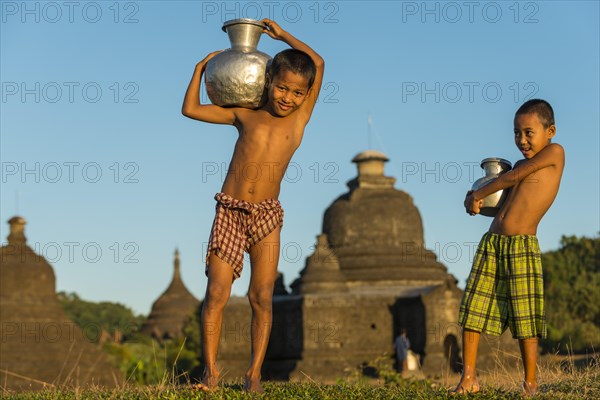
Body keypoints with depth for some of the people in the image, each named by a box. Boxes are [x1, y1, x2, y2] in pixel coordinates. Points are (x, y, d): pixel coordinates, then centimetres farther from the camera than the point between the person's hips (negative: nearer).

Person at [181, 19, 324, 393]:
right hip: (229, 212, 0)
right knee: (217, 294, -5)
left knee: (262, 298, 0)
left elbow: (318, 63, 4)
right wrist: (201, 67, 17)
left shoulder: (300, 119, 6)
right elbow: (190, 109, 14)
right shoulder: (244, 114, 8)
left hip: (267, 217, 0)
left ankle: (255, 373, 8)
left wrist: (281, 34, 12)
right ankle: (211, 370, 2)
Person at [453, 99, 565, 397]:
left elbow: (512, 178, -3)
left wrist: (477, 195, 9)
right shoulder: (521, 165, 18)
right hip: (490, 244, 7)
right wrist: (476, 199, 11)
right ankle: (468, 379, 12)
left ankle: (530, 386, 9)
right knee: (472, 313, 3)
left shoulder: (555, 153, -2)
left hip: (522, 248, -7)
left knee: (524, 322, -3)